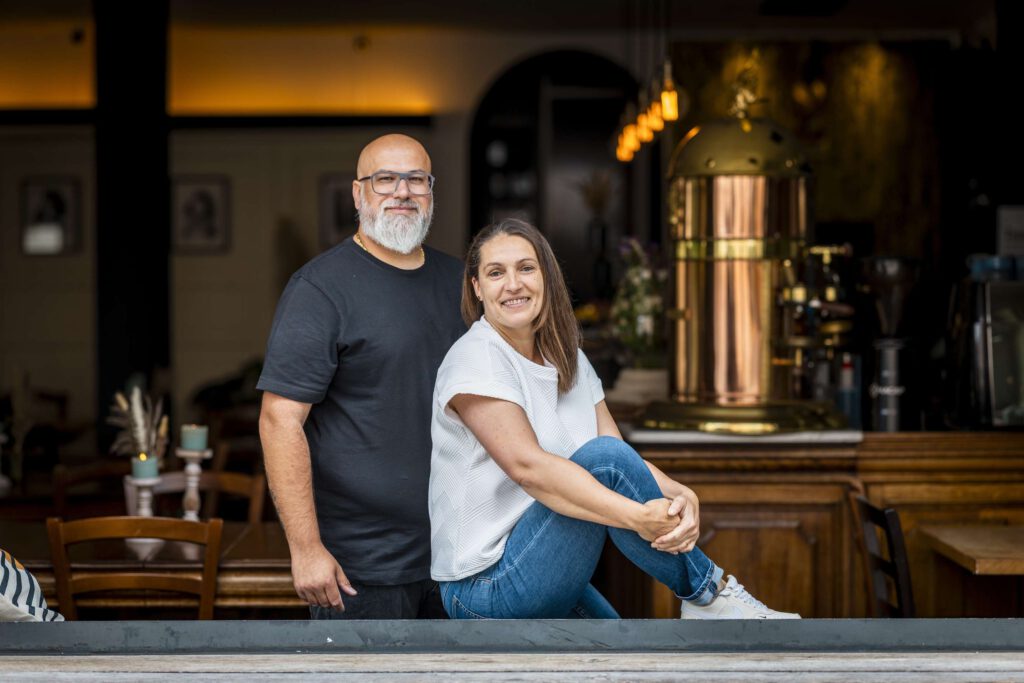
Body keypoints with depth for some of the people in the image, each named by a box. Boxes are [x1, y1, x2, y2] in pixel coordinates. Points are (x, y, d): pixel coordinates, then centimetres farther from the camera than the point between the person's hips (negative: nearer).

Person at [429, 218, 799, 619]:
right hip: (486, 588, -7)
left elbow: (628, 462, -2)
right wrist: (637, 515, -38)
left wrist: (679, 495, -24)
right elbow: (527, 465, -28)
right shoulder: (476, 359, -14)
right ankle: (707, 594, -12)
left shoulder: (569, 360, 9)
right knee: (603, 459, -25)